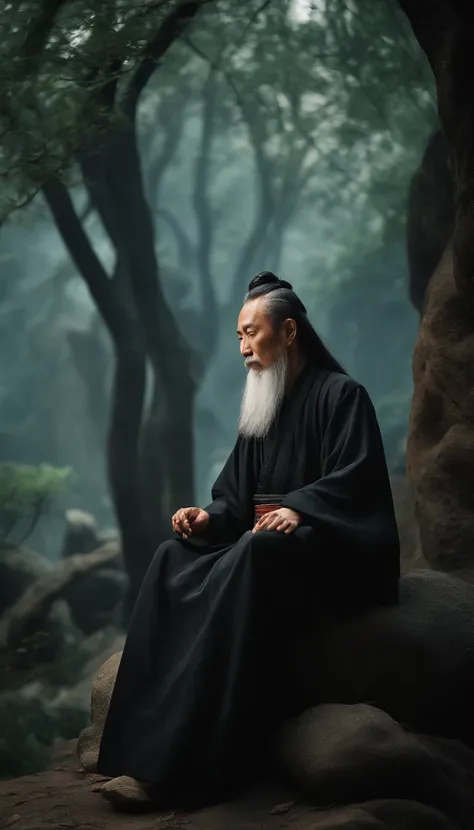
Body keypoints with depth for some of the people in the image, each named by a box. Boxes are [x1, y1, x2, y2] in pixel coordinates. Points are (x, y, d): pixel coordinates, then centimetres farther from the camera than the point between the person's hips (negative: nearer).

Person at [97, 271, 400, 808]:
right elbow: (236, 494, 16)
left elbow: (354, 480, -15)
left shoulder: (341, 395, -2)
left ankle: (196, 759, -41)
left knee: (252, 557, -38)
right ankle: (148, 743, -29)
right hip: (260, 539, 7)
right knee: (175, 560, -19)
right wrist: (210, 517, -7)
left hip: (329, 548, -7)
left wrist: (300, 510, -32)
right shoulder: (263, 406, 19)